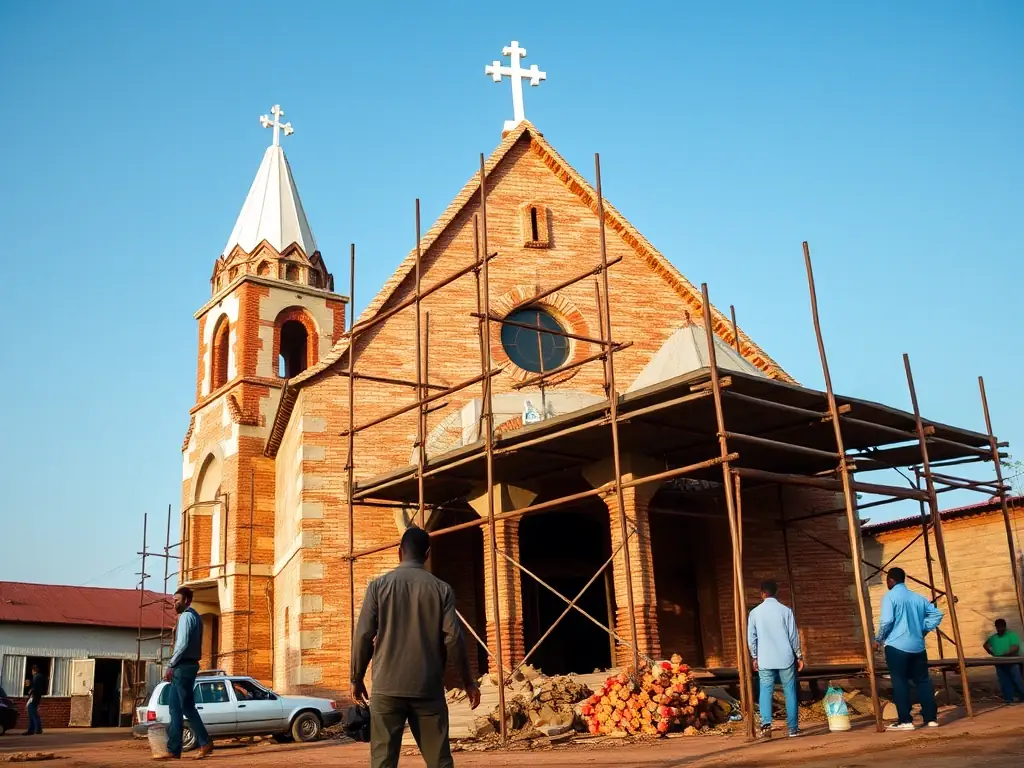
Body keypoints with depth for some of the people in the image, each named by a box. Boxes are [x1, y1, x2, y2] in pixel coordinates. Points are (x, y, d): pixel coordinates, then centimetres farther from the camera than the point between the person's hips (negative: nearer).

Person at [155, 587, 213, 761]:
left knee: (187, 707, -6)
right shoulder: (195, 616, 20)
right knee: (175, 707, 8)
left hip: (183, 666, -10)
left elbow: (183, 643, -20)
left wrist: (170, 665, -14)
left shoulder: (186, 616, -10)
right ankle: (173, 750, 7)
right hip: (189, 665, 10)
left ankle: (205, 743, -4)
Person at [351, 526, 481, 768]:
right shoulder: (441, 589, 2)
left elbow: (364, 636, -2)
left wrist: (357, 679, 10)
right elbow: (453, 639, -2)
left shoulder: (379, 585, 1)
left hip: (387, 686, -1)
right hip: (428, 688, 1)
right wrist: (468, 682, 8)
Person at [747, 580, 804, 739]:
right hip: (785, 658, 0)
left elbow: (751, 638, 3)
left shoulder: (755, 612, 1)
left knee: (765, 692, 2)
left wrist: (754, 657, 13)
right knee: (790, 693, 8)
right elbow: (793, 635, 0)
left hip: (765, 660, 0)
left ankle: (766, 724, -16)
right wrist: (799, 656, 9)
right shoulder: (786, 610, -2)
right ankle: (793, 728, 11)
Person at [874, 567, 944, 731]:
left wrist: (878, 640, -4)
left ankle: (905, 721, -3)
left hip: (896, 646, -6)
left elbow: (886, 621, -17)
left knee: (900, 683, -2)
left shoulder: (889, 597, -8)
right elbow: (937, 614, 13)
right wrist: (923, 630, 17)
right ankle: (931, 718, 13)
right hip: (918, 646, 6)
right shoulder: (917, 597, 12)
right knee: (923, 681, 12)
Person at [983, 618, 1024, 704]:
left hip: (1012, 662, -6)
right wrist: (990, 652, 10)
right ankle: (1008, 699, 13)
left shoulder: (1012, 635, -7)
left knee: (1017, 680, -2)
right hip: (1000, 664, 6)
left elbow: (1016, 648, -18)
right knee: (1004, 682, 8)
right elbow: (986, 644, 27)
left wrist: (1006, 654, -26)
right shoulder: (994, 637, 12)